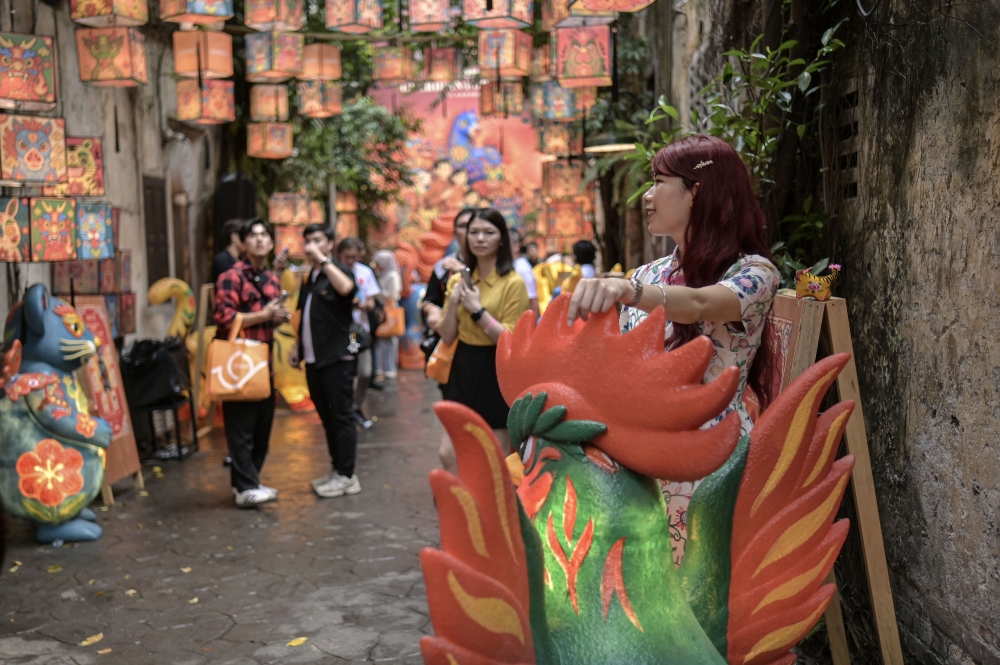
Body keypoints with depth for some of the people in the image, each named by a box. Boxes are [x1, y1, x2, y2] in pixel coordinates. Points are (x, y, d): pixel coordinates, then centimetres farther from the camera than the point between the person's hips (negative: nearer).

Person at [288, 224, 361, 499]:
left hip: (336, 358, -8)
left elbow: (346, 287, -30)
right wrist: (298, 348, 18)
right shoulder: (310, 279, 17)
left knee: (341, 417, -4)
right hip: (313, 360, 8)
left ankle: (347, 476, 1)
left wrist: (322, 259, -24)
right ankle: (337, 470, 21)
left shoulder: (339, 271, -5)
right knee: (326, 418, 12)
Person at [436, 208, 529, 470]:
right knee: (450, 456, 7)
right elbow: (447, 336, 4)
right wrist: (453, 302, -11)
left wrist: (477, 309, -20)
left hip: (496, 373, -5)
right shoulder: (458, 280, 8)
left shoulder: (513, 283, -10)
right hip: (463, 369, 6)